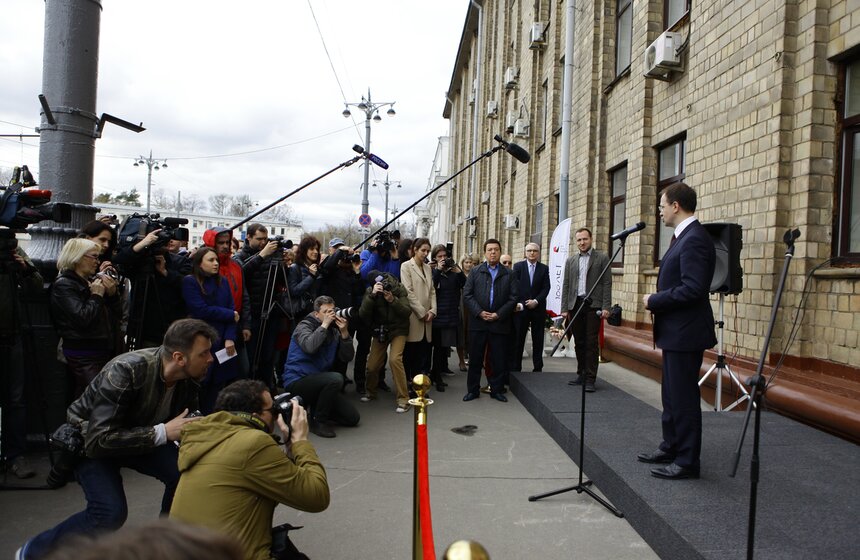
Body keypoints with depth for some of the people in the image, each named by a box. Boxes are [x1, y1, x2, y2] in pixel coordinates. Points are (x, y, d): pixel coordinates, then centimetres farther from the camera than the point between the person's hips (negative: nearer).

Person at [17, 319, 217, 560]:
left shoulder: (188, 377, -17)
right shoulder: (126, 371, -36)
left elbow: (185, 417, 2)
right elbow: (98, 440, -36)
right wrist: (162, 432, -37)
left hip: (140, 437, 5)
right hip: (91, 442, -5)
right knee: (111, 512, -25)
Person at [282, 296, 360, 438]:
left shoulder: (334, 330, 8)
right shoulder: (304, 326, -9)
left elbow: (347, 357, -2)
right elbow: (309, 347, -31)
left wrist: (344, 333, -13)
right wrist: (324, 325, -23)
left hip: (319, 381, 6)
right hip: (297, 380, -6)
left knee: (352, 417, -2)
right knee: (335, 378, -34)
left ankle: (315, 408, 17)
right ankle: (319, 422, -15)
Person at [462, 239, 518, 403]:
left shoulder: (509, 274, 7)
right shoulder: (475, 271, 7)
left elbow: (513, 298, 0)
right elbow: (467, 295, 0)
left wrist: (498, 314, -9)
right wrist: (479, 312, -10)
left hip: (500, 323, 0)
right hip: (478, 322, 0)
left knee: (499, 359, 5)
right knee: (475, 358, 6)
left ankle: (497, 389, 18)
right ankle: (473, 389, 16)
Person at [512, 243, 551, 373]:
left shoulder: (544, 268, 7)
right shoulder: (518, 266, 4)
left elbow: (546, 288, 1)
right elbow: (515, 286, -2)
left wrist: (536, 301, -11)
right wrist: (520, 303, -11)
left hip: (538, 308, 1)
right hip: (521, 307, -1)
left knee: (538, 340, 5)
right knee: (518, 339, 0)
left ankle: (538, 368, 12)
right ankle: (515, 368, 6)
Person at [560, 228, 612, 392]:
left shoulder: (602, 257, 2)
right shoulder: (571, 260, 13)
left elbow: (607, 283, -2)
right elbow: (566, 285, 12)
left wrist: (606, 307, -9)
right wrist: (564, 308, 6)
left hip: (593, 305, -4)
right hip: (575, 305, 4)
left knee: (591, 343, -4)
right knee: (579, 342, 9)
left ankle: (590, 379, -1)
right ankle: (581, 374, 19)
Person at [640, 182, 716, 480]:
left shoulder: (694, 239, -19)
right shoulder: (684, 236, 14)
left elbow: (693, 288, -27)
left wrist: (654, 301, -17)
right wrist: (656, 299, 5)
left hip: (686, 332, -11)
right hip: (675, 331, 11)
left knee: (683, 397, -2)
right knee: (672, 394, 20)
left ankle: (687, 461, 9)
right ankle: (671, 447, 33)